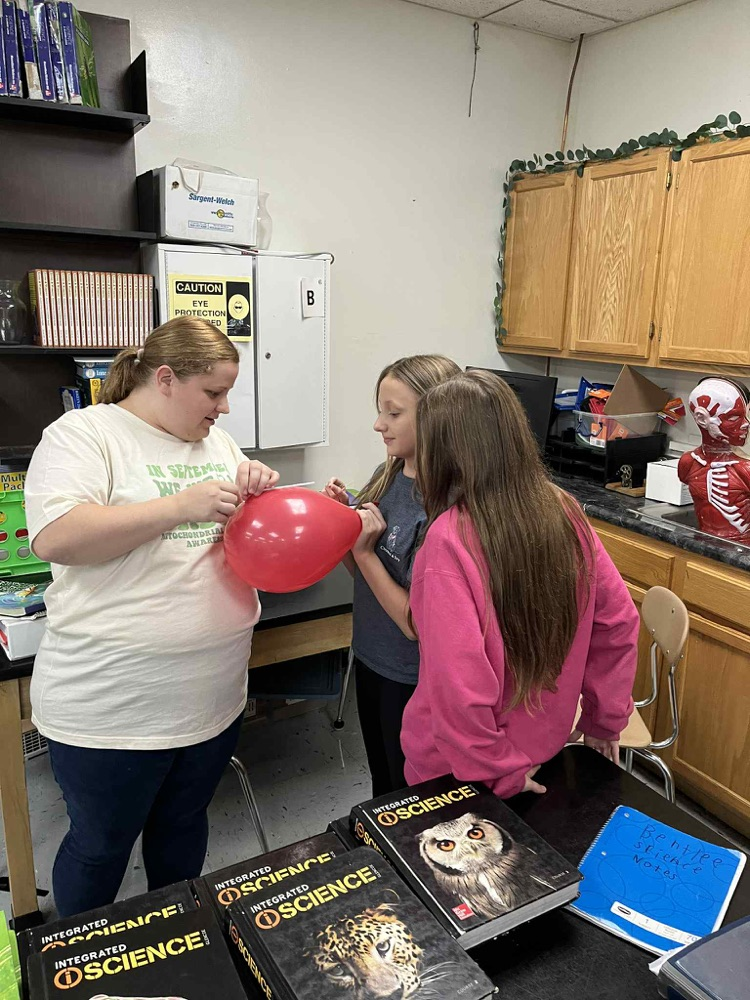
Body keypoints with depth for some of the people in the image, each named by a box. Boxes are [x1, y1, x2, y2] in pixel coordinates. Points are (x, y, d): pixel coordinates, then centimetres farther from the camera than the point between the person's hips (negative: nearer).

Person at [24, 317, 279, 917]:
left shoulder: (216, 441, 9)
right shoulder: (83, 433, -10)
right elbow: (54, 537, -25)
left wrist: (262, 492, -7)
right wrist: (182, 505, -28)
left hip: (214, 694, 6)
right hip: (113, 705, -6)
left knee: (184, 823, 24)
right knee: (101, 846, 16)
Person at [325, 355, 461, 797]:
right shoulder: (387, 474, -4)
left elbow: (417, 623, -24)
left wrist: (364, 551, -23)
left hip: (413, 681, -7)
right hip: (371, 659, 7)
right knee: (382, 792, 29)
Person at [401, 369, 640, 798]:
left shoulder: (450, 540, -29)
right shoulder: (564, 511, -12)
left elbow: (458, 682, -30)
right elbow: (619, 620, -2)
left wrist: (499, 772, -15)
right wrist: (604, 720, 9)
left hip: (454, 768, -5)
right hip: (547, 744, 5)